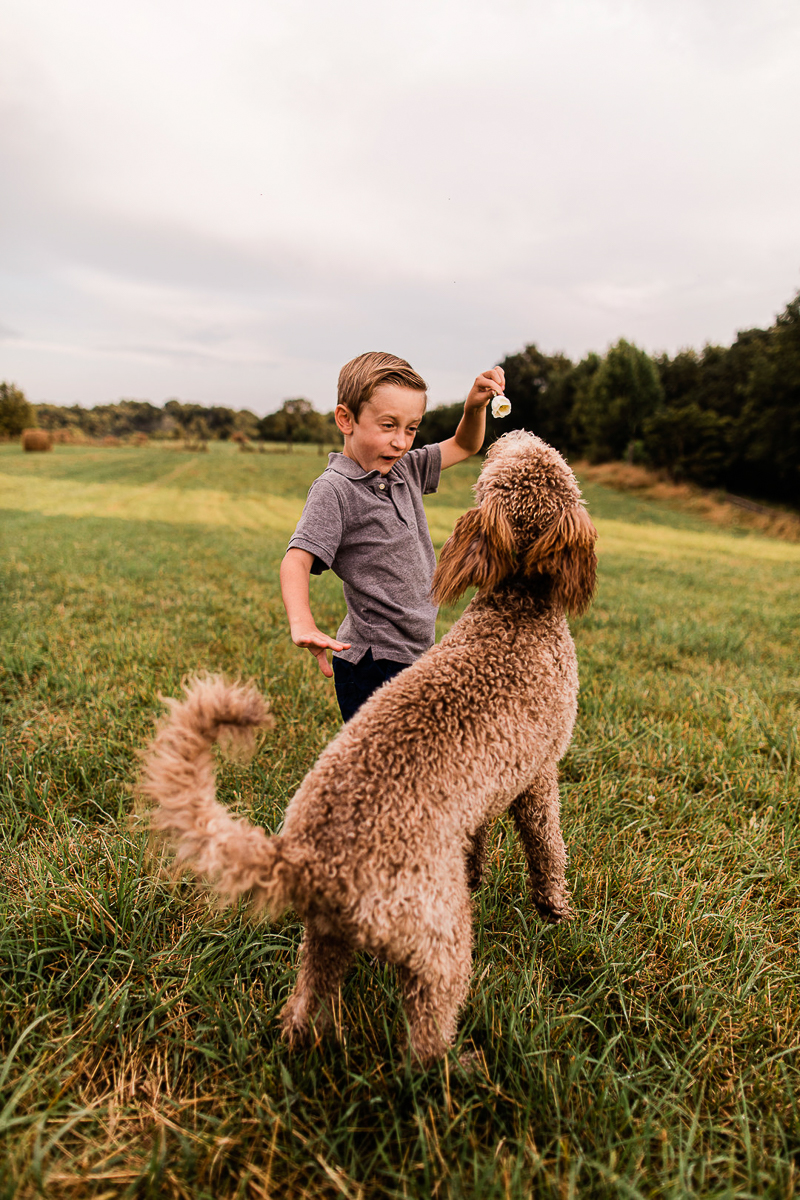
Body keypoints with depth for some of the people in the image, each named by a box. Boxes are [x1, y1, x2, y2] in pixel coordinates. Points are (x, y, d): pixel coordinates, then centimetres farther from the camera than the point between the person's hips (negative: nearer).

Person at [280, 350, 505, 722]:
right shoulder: (333, 489, -14)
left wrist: (475, 405, 3)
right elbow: (296, 560, -25)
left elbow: (463, 446, 23)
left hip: (414, 655, 8)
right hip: (372, 663, -8)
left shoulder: (405, 470, 9)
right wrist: (301, 624, -42)